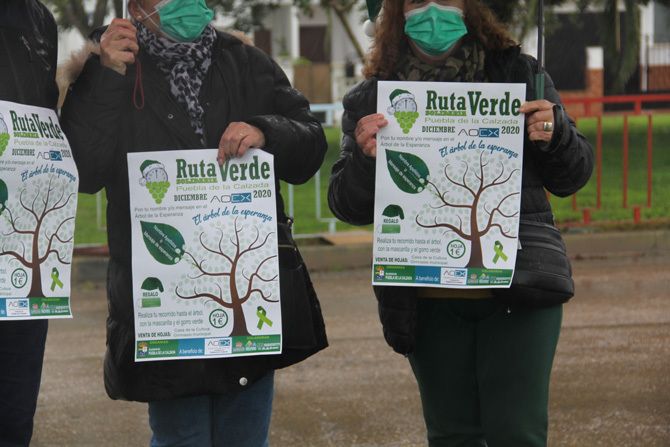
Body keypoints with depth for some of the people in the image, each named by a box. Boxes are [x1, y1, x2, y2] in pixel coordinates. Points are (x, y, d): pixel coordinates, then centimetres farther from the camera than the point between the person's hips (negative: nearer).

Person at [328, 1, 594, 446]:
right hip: (427, 304, 2)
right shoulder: (374, 97, 4)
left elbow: (571, 177, 8)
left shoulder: (517, 74, 3)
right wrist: (364, 156, -15)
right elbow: (349, 207, 4)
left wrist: (555, 135, -13)